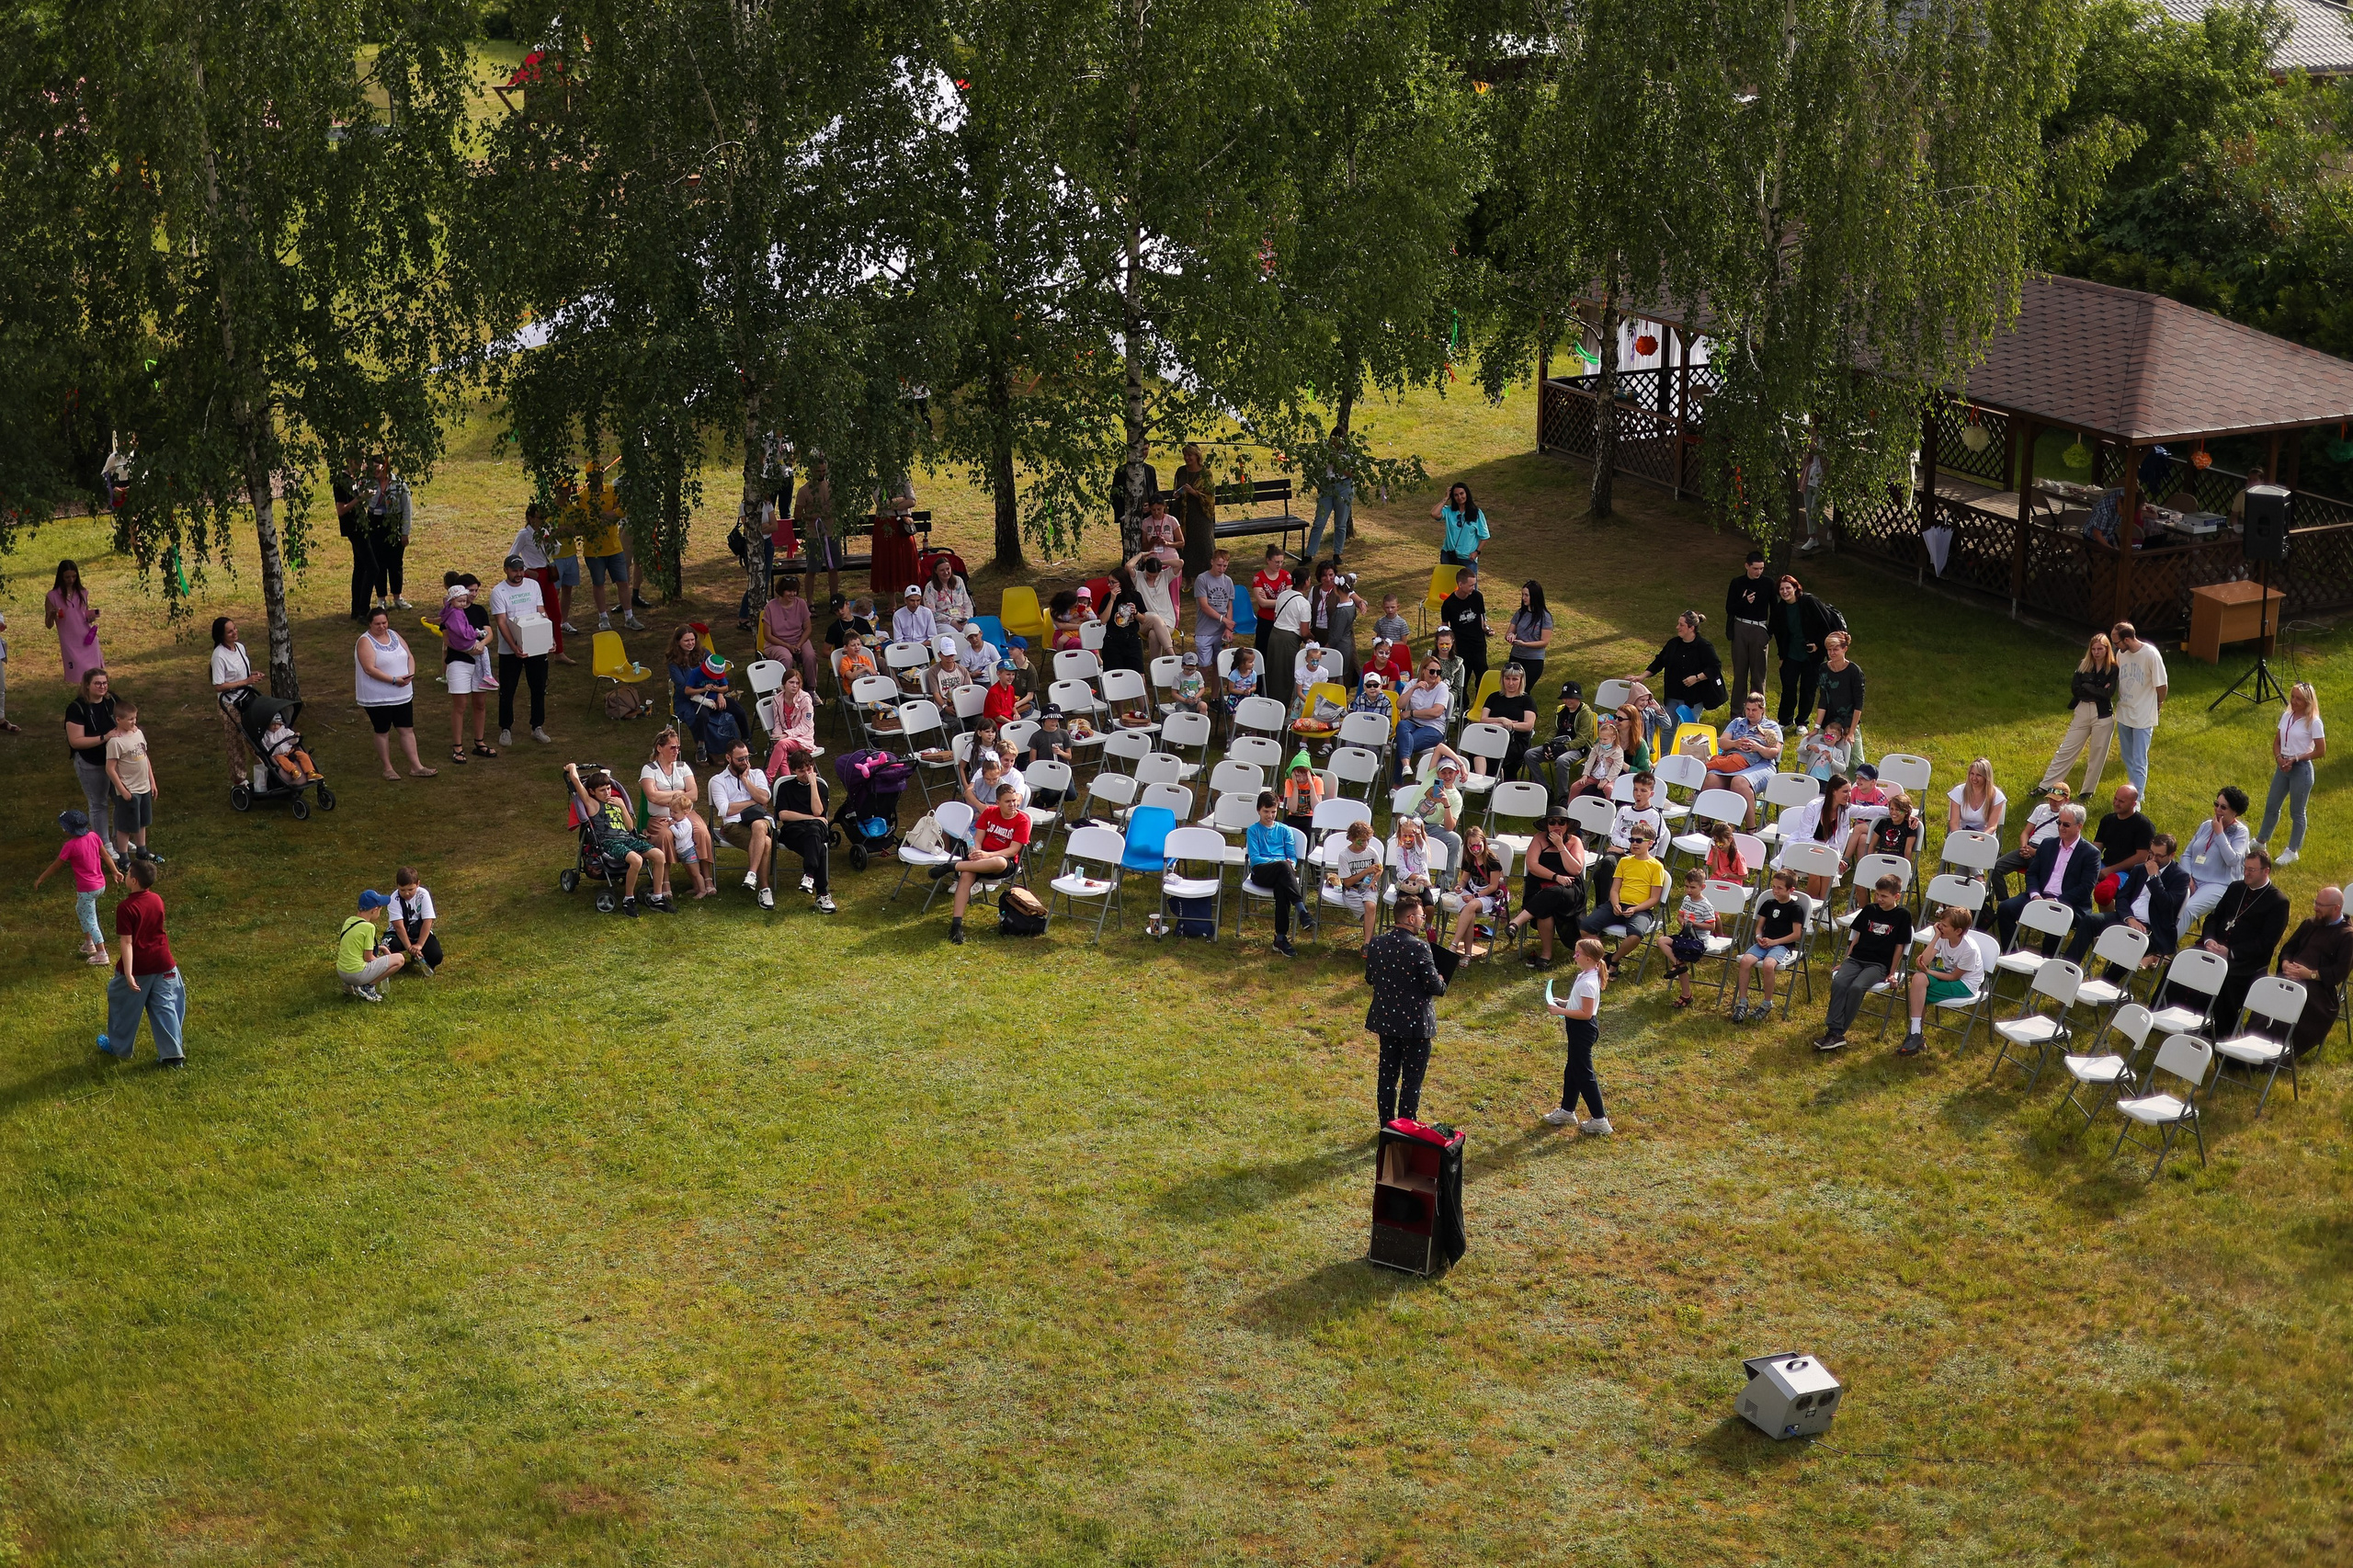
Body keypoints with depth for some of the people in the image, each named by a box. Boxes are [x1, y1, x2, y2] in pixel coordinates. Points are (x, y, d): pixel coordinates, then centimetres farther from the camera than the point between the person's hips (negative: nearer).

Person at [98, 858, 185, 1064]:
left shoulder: (126, 908, -20)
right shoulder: (157, 901, -2)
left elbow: (127, 943, -22)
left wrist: (128, 974, -24)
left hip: (137, 968, -5)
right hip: (163, 964, 5)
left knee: (125, 1008, 16)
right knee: (164, 1008, 9)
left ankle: (119, 1048, 33)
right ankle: (173, 1053, 8)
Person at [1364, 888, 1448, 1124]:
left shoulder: (1376, 943, -4)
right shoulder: (1419, 947, -22)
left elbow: (1369, 978, 7)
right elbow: (1434, 986, -19)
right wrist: (1441, 983, 2)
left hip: (1385, 1019, 6)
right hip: (1415, 1023, -6)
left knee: (1388, 1075, 17)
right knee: (1412, 1080, 6)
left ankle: (1387, 1126, 25)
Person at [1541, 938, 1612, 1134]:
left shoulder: (1588, 983, -27)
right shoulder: (1586, 976, 4)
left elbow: (1586, 1013, -28)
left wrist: (1560, 1011, -24)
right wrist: (1563, 1004, 8)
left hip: (1583, 1030, -11)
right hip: (1579, 1029, 11)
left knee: (1583, 1074, -1)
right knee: (1572, 1071, 22)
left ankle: (1600, 1121, 5)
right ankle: (1566, 1111, 38)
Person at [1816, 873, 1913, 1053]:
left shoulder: (1903, 915, 2)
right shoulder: (1869, 910, 14)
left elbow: (1899, 946, 2)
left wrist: (1892, 973, -1)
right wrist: (1845, 962, 14)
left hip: (1879, 964, -4)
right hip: (1856, 958, 4)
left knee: (1856, 988, -32)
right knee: (1838, 983, -27)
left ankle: (1837, 1033, -27)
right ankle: (1834, 1031, -32)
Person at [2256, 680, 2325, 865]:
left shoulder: (2313, 722, -14)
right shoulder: (2286, 716, 4)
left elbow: (2321, 751, -13)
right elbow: (2276, 742, 11)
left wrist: (2296, 759, -16)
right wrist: (2279, 758, -8)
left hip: (2301, 769, -6)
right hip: (2282, 766, 6)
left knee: (2296, 812, 6)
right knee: (2271, 806, 17)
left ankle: (2293, 851, 19)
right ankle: (2260, 841, 34)